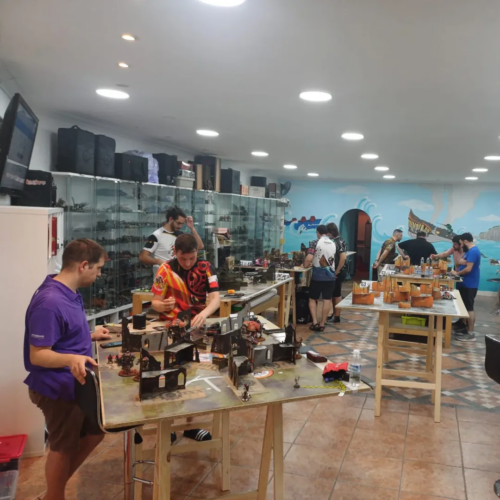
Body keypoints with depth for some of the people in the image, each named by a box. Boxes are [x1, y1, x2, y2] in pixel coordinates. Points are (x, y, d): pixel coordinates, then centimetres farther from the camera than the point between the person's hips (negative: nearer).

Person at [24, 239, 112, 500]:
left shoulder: (70, 293, 3)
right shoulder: (50, 302, -28)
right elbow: (38, 355, -27)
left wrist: (90, 336, 20)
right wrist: (71, 359, -42)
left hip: (76, 384, 10)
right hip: (59, 389, -10)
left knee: (94, 432, 22)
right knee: (63, 448, 12)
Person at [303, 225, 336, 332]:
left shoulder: (315, 243, -7)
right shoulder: (333, 244, 10)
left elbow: (309, 258, -18)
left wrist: (305, 265, 4)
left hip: (318, 275, -4)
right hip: (330, 275, 4)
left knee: (312, 299, 10)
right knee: (327, 300, 5)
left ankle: (315, 322, -1)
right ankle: (322, 324, 8)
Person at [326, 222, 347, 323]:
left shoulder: (339, 242, -18)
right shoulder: (335, 241, 12)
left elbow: (343, 257, -26)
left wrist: (336, 272, -21)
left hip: (339, 272, -9)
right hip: (335, 271, 9)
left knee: (337, 294, -1)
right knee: (333, 293, 16)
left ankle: (337, 317, 7)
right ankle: (334, 314, 25)